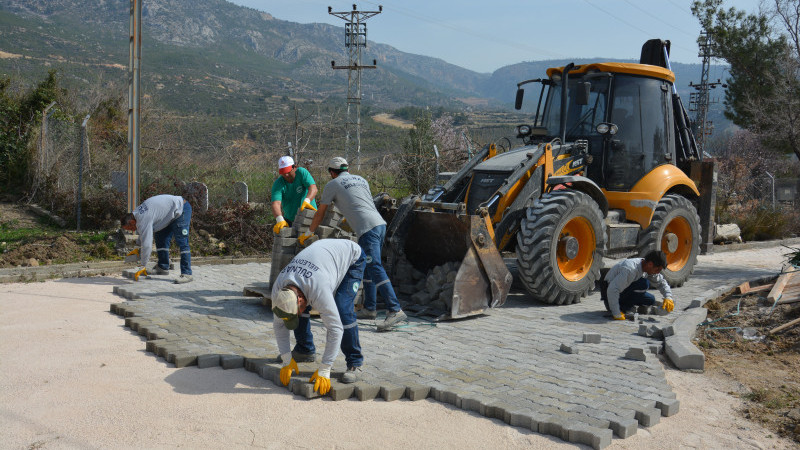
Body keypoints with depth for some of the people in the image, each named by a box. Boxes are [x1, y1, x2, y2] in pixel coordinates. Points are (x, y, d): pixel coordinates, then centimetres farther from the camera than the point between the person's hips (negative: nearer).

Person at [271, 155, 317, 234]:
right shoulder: (278, 184, -11)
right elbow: (276, 203, -25)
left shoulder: (302, 172, -11)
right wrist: (280, 220, -45)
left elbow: (313, 188, -26)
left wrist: (307, 201, -48)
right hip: (289, 220, 2)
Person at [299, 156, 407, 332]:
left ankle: (395, 311, -22)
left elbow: (320, 214, 18)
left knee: (375, 269, -14)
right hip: (381, 224, 8)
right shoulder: (361, 180, 26)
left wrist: (308, 233, 33)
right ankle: (369, 309, 21)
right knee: (365, 266, 18)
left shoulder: (332, 185, 9)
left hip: (368, 229, -8)